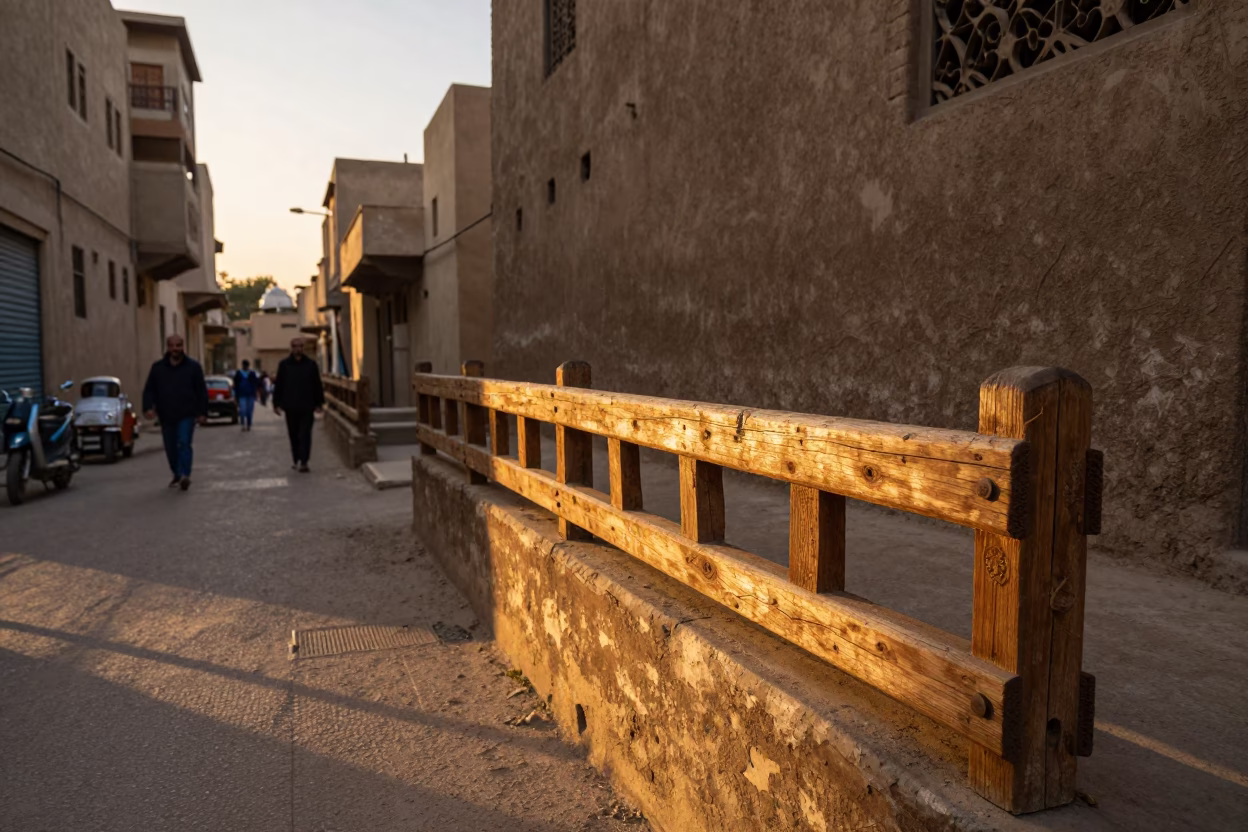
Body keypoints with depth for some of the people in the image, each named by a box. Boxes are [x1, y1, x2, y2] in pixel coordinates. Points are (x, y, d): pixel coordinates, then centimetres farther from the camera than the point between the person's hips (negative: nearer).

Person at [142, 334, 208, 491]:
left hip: (187, 415, -3)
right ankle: (177, 475, 24)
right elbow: (149, 390, 9)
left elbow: (202, 391, 3)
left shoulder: (193, 366, 3)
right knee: (171, 448, 8)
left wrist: (203, 413, -3)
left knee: (184, 443, -17)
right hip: (166, 416, 3)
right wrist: (148, 407, -8)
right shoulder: (157, 367, 9)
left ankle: (185, 475, -20)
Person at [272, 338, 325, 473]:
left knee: (305, 435, -7)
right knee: (293, 435, 9)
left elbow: (317, 385, 7)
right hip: (290, 407, 1)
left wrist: (319, 403, 4)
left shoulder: (311, 364, 4)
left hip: (307, 407, -1)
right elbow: (278, 385, 6)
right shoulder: (284, 365, 4)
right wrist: (277, 403, 2)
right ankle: (297, 461, 18)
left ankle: (302, 462, -9)